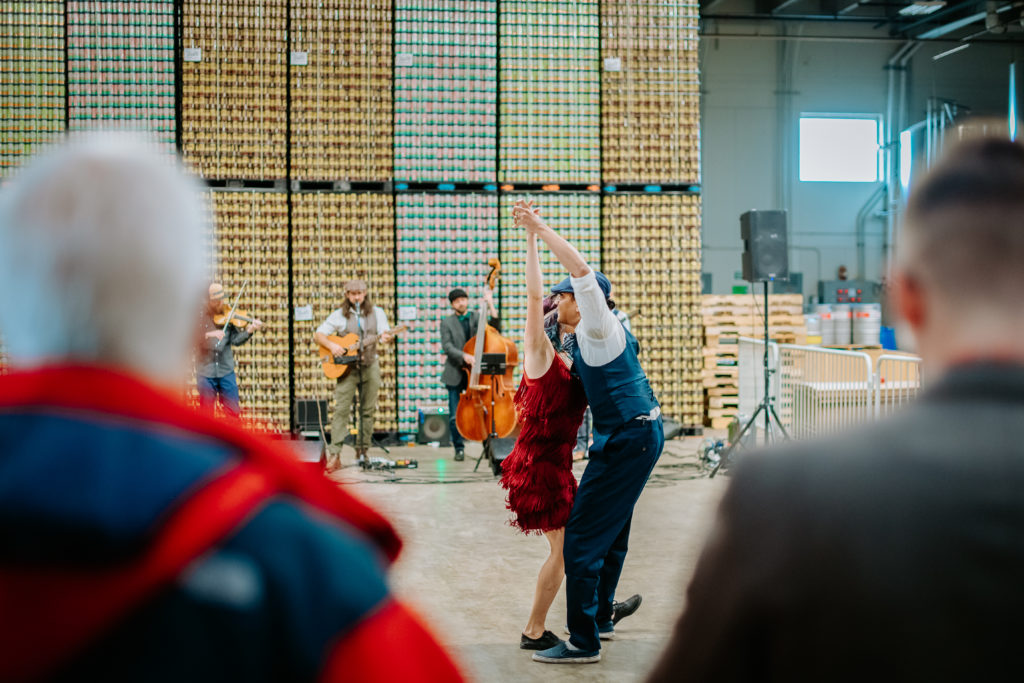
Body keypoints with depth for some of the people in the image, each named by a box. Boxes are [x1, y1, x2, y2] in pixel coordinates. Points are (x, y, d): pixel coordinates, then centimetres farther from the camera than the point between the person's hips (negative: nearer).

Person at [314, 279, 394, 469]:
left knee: (368, 411, 5)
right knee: (341, 410, -10)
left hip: (370, 366, 2)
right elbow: (318, 335, 2)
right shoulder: (339, 315, 2)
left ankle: (362, 452, 15)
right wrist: (332, 346, -17)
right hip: (346, 367, -2)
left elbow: (385, 333, -2)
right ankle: (334, 455, -13)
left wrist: (385, 338, -26)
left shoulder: (376, 313, 7)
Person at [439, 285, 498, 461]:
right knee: (455, 416, -1)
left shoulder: (477, 317, 10)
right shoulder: (447, 323, 5)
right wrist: (464, 356, -23)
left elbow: (494, 325, -5)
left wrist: (490, 305, -14)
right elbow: (447, 347, -7)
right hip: (455, 375, -1)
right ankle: (459, 448, 13)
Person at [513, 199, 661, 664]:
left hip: (627, 440, -11)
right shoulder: (589, 336, 15)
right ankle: (601, 617, 37)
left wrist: (540, 229, -24)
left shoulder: (599, 328, -13)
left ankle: (584, 642, -3)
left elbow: (581, 270, -27)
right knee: (611, 529, 22)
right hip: (639, 434, 11)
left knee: (582, 536, -8)